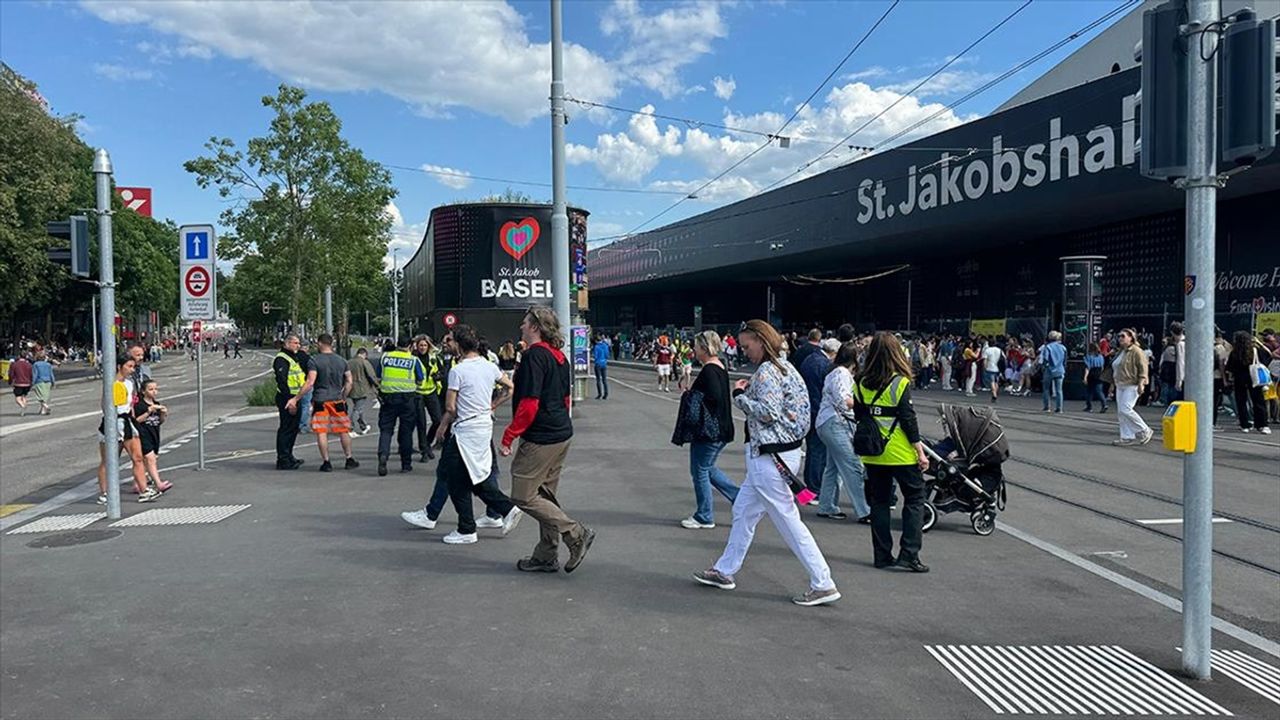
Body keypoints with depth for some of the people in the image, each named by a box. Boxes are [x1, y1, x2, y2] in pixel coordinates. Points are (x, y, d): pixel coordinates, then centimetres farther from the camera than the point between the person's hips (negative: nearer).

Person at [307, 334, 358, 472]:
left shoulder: (314, 360, -8)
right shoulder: (341, 361, 7)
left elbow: (310, 382, -15)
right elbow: (349, 382, 8)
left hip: (320, 400, -4)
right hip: (338, 401, 4)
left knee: (321, 432, 3)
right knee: (343, 431, 13)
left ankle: (326, 462, 3)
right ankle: (349, 460, 18)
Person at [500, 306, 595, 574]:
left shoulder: (534, 355, -17)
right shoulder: (558, 356, 13)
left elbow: (529, 404, -22)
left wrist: (508, 436, -16)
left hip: (541, 438, -10)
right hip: (561, 435, 10)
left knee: (523, 496, -3)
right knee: (545, 494, 16)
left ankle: (576, 534, -1)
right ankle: (546, 556, 23)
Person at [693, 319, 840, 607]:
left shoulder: (766, 371, -17)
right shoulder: (784, 366, 13)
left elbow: (768, 412, -23)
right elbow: (783, 407, 12)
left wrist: (739, 395, -11)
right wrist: (747, 392, 4)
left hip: (769, 456, -11)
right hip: (768, 455, 11)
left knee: (789, 521, -4)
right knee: (743, 512, 19)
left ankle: (823, 585, 1)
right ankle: (724, 571, 31)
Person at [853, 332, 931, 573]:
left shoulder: (860, 383, 1)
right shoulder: (899, 383, -13)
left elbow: (859, 417, 8)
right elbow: (908, 419, -12)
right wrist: (920, 451, -6)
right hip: (900, 453, -5)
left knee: (879, 501, 13)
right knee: (914, 498, 7)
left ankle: (882, 555, 14)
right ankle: (909, 554, 0)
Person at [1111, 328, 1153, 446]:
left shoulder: (1136, 351, -10)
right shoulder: (1120, 352, 18)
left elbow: (1143, 368, -15)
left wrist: (1141, 383, -21)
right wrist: (1115, 381, 22)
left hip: (1132, 385, -9)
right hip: (1120, 386, 9)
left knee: (1125, 409, -18)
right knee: (1120, 412, 4)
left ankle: (1145, 431, -3)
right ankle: (1127, 437, 8)